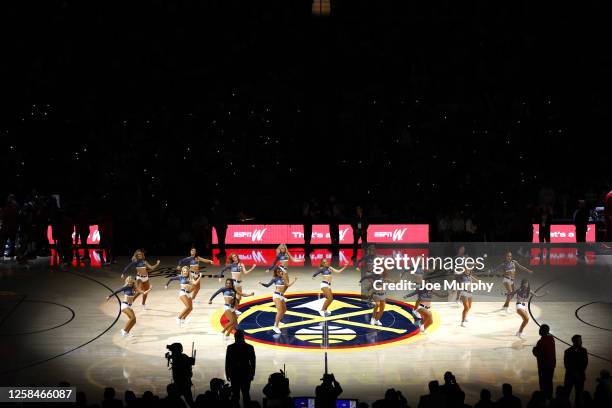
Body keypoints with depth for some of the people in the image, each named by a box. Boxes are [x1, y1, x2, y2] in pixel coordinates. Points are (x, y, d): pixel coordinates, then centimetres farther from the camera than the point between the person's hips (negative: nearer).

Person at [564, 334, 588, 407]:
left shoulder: (583, 351, 4)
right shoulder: (568, 351, -1)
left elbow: (585, 363, 3)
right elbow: (566, 364, -3)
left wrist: (580, 372, -7)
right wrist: (574, 373, -8)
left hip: (580, 376, 2)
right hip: (570, 375, -2)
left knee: (579, 393, 1)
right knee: (566, 393, -4)